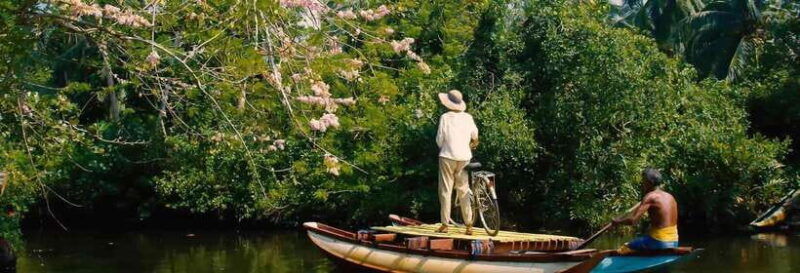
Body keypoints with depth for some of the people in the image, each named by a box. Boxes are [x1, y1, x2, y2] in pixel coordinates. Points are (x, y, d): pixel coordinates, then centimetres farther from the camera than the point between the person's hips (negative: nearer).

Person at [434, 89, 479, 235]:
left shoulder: (445, 117, -7)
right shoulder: (468, 117, 3)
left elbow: (439, 138, -4)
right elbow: (475, 136, 16)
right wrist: (471, 143, 38)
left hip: (448, 156, -3)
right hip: (464, 157, 3)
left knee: (445, 190, 2)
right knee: (464, 190, 9)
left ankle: (445, 224, 1)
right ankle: (469, 225, 7)